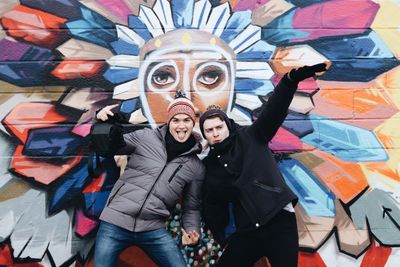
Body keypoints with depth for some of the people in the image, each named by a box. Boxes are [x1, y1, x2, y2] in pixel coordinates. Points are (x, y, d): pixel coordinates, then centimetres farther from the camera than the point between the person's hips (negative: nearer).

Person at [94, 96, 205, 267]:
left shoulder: (196, 167, 5)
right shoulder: (145, 137, -1)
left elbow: (192, 207, 12)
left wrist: (192, 230, -5)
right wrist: (103, 121, -10)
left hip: (153, 230, 1)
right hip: (114, 222, -1)